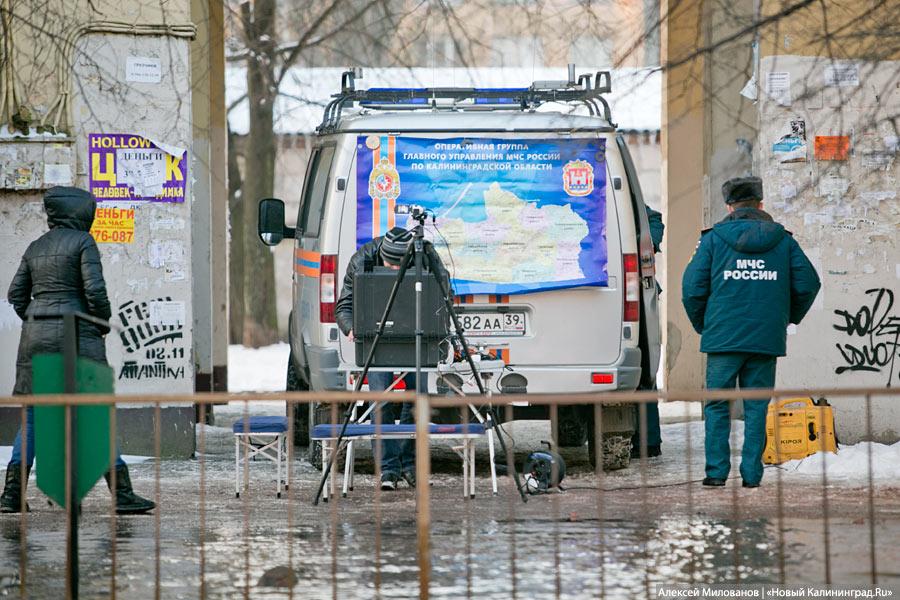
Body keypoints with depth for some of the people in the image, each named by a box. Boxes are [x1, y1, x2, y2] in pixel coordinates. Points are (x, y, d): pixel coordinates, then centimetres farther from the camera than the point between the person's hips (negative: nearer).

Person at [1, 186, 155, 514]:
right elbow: (95, 290, -14)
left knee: (31, 417, 10)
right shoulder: (83, 242, -6)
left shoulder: (36, 247, 13)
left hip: (35, 336, 6)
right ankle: (122, 494, -5)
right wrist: (103, 324, 1)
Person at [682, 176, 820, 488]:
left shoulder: (714, 239, 1)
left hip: (723, 337, -2)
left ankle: (717, 470, -1)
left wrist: (702, 324, 12)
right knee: (756, 406, 7)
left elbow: (692, 287, -3)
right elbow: (808, 283, 5)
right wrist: (790, 317, 21)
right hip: (767, 339, 2)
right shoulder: (783, 240, 7)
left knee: (717, 405, 5)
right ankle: (752, 472, 3)